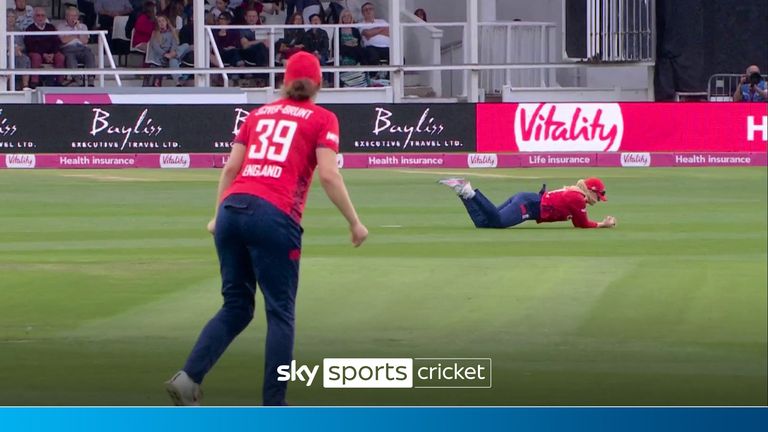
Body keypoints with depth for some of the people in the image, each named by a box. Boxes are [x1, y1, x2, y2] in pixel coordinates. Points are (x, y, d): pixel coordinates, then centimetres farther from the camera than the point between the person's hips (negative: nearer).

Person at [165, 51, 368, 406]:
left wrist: (217, 216, 21)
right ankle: (274, 407, -1)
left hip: (232, 207, 5)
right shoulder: (322, 119, 7)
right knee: (280, 312, 2)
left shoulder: (258, 114, 21)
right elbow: (328, 175, -4)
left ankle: (188, 377, -5)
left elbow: (231, 167, 15)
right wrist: (354, 222, 2)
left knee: (236, 306, 13)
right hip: (274, 216, -5)